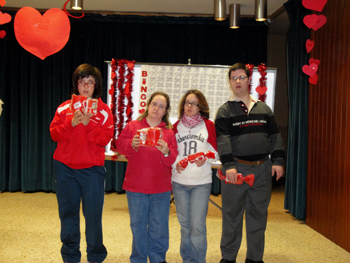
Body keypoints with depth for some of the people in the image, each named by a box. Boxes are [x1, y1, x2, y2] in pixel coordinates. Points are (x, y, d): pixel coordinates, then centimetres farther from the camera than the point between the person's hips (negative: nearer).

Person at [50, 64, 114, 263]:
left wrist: (88, 123, -20)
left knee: (93, 214, 2)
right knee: (68, 213, 9)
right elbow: (55, 134, -1)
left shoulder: (103, 110, 2)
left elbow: (105, 139, -8)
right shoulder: (64, 108, 7)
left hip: (92, 169, -2)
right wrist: (72, 123, -16)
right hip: (65, 168, 2)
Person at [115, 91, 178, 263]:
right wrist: (132, 144, -19)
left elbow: (173, 159, -1)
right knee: (138, 225, 10)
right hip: (135, 186, 0)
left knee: (159, 227, 6)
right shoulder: (133, 126, 4)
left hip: (161, 189, 0)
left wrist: (166, 152, -22)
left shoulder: (168, 132, 5)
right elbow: (120, 144, 0)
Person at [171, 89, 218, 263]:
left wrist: (205, 158, -15)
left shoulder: (208, 125, 2)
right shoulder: (176, 126, 8)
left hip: (201, 183, -2)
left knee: (197, 226, -4)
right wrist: (175, 163, -7)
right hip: (179, 182, 3)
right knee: (185, 224, 13)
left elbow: (215, 152, 5)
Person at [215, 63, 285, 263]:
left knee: (258, 215, 10)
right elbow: (223, 140, -9)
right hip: (236, 169, -3)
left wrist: (278, 160, 1)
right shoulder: (225, 111, 2)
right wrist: (228, 165, -21)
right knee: (232, 214, 4)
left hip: (263, 169, 3)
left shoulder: (264, 109, 13)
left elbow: (275, 136, 11)